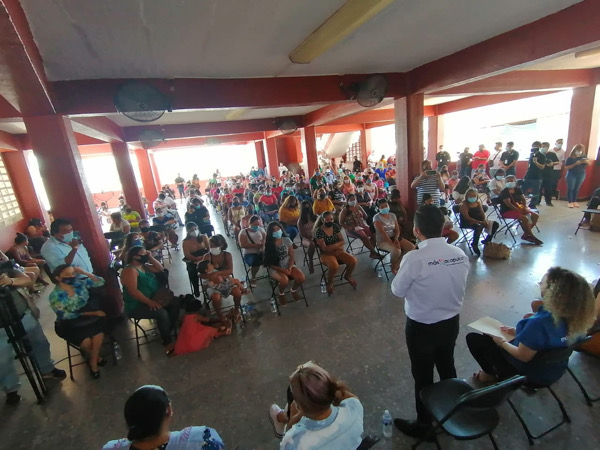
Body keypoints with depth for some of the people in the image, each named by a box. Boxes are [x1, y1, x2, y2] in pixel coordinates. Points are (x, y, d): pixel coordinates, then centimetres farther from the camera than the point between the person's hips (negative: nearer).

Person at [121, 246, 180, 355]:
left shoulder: (144, 266, 9)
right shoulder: (130, 270, -18)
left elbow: (160, 269, 14)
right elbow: (133, 291, -27)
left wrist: (151, 258, 0)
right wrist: (150, 302, -30)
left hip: (153, 299, 9)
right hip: (136, 306, -9)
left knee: (175, 302, -5)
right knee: (162, 313, -29)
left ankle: (169, 332, -1)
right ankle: (167, 342, -11)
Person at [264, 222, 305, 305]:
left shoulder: (287, 240, -3)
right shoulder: (268, 244, -10)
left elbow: (292, 256, 2)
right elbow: (269, 263, -8)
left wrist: (290, 268, -16)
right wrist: (282, 270, -18)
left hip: (288, 265, 3)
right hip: (275, 269, -3)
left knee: (301, 278, -22)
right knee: (284, 280, -34)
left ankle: (293, 290, 13)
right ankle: (281, 293, 3)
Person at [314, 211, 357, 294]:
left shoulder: (335, 226, 2)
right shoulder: (319, 231, -14)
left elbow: (343, 241, 3)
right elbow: (324, 248, -16)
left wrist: (333, 246, -14)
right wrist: (337, 245, -12)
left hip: (338, 251, 5)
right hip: (326, 254, -5)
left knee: (353, 261, -19)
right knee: (334, 266, -36)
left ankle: (348, 276, 14)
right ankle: (330, 283, -4)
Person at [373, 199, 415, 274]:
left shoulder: (393, 215, 8)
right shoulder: (377, 217, -10)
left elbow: (397, 230, 6)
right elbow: (382, 233, -19)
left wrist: (396, 239, -15)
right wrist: (392, 243, -25)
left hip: (394, 237, 7)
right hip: (383, 240, -6)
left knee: (411, 247, -11)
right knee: (396, 251, -33)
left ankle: (397, 263, 8)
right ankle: (393, 265, 0)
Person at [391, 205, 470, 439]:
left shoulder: (414, 259, -29)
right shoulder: (461, 255, -11)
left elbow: (397, 290, -15)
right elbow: (457, 287, 2)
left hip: (421, 327, -6)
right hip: (451, 322, 6)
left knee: (423, 376, 15)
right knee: (447, 368, 29)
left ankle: (424, 424, 37)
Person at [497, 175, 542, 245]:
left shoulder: (517, 190, 8)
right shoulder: (504, 192, -15)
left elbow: (523, 199, 12)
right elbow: (508, 204, -22)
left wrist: (525, 207, -7)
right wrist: (520, 211, -24)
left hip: (519, 208, 9)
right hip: (507, 211, -9)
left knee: (536, 215, 1)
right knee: (525, 218, -28)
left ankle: (525, 234, -1)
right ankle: (532, 236, -10)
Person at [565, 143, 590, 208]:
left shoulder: (584, 156, 4)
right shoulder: (570, 158, -9)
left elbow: (589, 164, 11)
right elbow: (566, 167, -13)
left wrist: (587, 161, -12)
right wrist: (575, 164, -24)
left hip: (581, 175, 4)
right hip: (572, 175, -3)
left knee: (577, 189, 7)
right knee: (570, 188, -1)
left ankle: (574, 201, 15)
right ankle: (570, 202, 6)